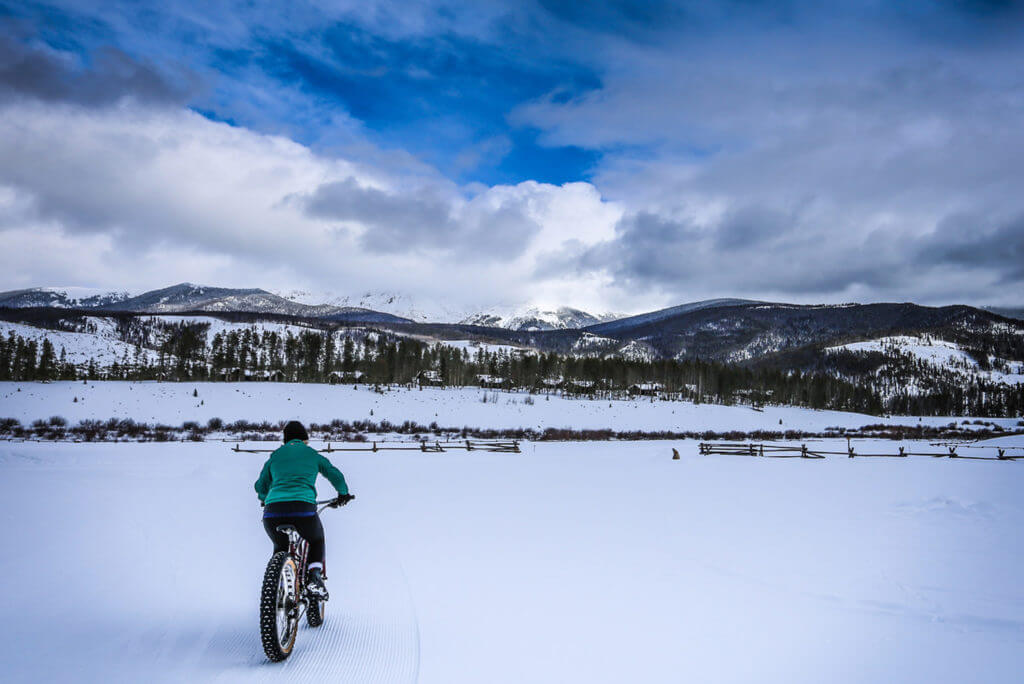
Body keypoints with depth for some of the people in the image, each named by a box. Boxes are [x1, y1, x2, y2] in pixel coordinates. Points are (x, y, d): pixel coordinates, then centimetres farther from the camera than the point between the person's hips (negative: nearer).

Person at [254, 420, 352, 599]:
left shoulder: (275, 456, 24)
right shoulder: (313, 454, 20)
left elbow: (260, 486, 29)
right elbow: (336, 476, 24)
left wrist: (265, 500, 52)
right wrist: (343, 494, 43)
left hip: (273, 510, 2)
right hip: (303, 507, -2)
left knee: (280, 547, 31)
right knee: (316, 541, 28)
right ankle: (314, 576, 7)